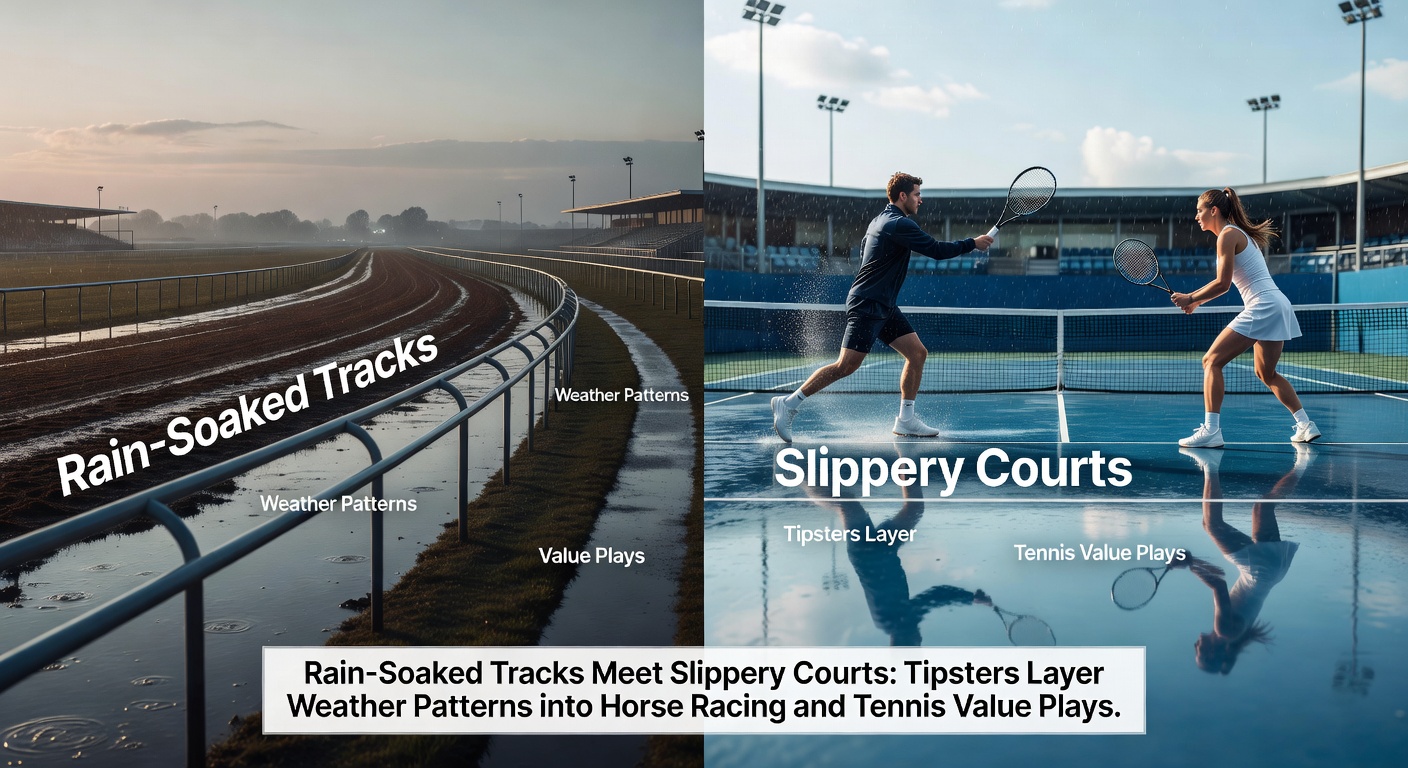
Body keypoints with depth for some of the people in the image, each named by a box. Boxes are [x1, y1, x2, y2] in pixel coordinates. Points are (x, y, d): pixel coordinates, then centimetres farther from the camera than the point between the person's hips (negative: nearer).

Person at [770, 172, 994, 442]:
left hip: (883, 307, 11)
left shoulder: (881, 221, 16)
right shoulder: (899, 224, -14)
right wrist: (973, 243, -4)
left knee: (918, 353, 5)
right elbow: (937, 250, -16)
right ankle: (789, 403, -7)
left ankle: (905, 420, 8)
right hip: (866, 305, -11)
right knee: (847, 365, -13)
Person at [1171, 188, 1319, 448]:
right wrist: (1195, 299, 14)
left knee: (1212, 361, -9)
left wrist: (1190, 298, -4)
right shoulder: (1241, 234, 21)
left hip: (1263, 307, -10)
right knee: (1266, 373, 22)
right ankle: (1305, 425, 21)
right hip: (1279, 307, 10)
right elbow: (1225, 282, 22)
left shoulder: (1228, 235, -8)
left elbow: (1222, 284, -14)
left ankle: (1211, 430, -18)